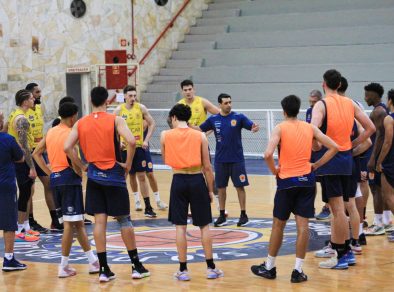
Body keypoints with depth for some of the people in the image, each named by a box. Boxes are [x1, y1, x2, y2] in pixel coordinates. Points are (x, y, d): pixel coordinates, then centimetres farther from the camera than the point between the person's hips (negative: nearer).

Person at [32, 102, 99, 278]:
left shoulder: (51, 132, 13)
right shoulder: (70, 133, -11)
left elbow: (36, 153, 17)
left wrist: (49, 172, 15)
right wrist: (80, 172, -9)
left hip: (55, 178, 8)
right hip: (69, 179, -8)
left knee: (77, 222, 14)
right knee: (70, 223, -2)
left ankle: (93, 261, 18)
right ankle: (63, 267, 1)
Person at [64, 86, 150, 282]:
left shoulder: (80, 123, 3)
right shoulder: (115, 120, -7)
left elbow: (67, 148, -5)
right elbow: (131, 142, -21)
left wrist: (82, 166, 5)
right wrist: (128, 164, -8)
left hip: (94, 176, 3)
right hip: (114, 174, -2)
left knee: (99, 221, 4)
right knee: (123, 220, 7)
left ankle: (104, 269, 3)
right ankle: (136, 266, 11)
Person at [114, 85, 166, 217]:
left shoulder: (141, 108, -1)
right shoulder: (119, 110, -5)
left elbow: (152, 124, 7)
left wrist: (146, 140, -1)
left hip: (139, 147, 1)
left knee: (142, 176, 4)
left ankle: (148, 207, 9)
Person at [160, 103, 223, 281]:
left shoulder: (165, 135, 0)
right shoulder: (200, 136, 0)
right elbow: (207, 167, 0)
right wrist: (210, 189, 8)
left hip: (179, 181, 0)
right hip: (197, 180, 0)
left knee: (180, 226, 6)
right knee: (204, 226, 10)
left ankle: (183, 270, 7)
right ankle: (211, 268, 13)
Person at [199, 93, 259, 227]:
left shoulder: (239, 117, -5)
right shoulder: (213, 119, 2)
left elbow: (251, 126, -12)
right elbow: (200, 129, 7)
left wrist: (255, 128, -36)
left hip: (237, 159, -2)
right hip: (220, 160, 2)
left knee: (240, 186, 1)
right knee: (221, 187, 7)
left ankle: (243, 215, 11)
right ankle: (222, 215, 17)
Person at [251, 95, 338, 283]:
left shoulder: (280, 128, -6)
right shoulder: (310, 128, 5)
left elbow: (268, 154, -20)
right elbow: (334, 147, 2)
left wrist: (274, 171, -3)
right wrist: (316, 165, 7)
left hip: (287, 181, -2)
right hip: (306, 180, 3)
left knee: (278, 225, 10)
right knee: (302, 225, 2)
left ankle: (269, 267, 21)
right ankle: (298, 271, 0)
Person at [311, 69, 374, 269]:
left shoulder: (321, 105, -11)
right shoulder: (350, 103, 8)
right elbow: (370, 128, 9)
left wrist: (317, 147, -9)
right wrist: (352, 145, 11)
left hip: (329, 160, -6)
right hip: (346, 159, 6)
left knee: (338, 209, -4)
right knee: (338, 208, 16)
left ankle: (341, 257, 0)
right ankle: (340, 249, 22)